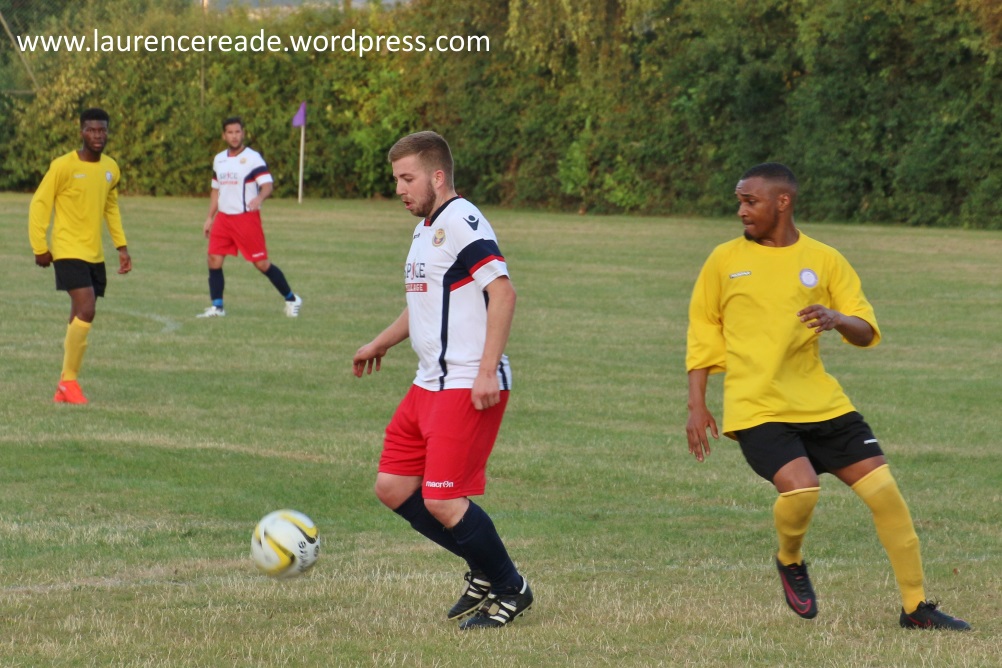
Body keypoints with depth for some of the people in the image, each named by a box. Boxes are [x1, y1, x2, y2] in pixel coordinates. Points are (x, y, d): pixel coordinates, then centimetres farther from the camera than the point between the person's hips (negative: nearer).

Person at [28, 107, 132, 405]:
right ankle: (69, 380, -9)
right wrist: (40, 248, -10)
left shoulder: (111, 168, 7)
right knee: (86, 310, -19)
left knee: (80, 318, 9)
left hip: (95, 255, 7)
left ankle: (65, 385, 18)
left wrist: (121, 246, 16)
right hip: (68, 252, -7)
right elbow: (39, 204, -8)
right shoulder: (63, 166, -13)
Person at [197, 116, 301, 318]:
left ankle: (291, 299, 12)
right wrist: (210, 218, 17)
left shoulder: (253, 158, -8)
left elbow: (267, 184, -16)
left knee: (262, 263, -4)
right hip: (223, 218, 6)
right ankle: (217, 307, 3)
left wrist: (259, 198, -38)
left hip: (247, 218, -6)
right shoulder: (219, 160, 12)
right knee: (214, 260, -5)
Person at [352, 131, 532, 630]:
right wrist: (381, 344, 35)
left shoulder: (461, 222, -14)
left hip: (468, 389, -10)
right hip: (430, 384, 10)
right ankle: (483, 571, 20)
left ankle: (510, 589, 8)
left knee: (443, 501, -12)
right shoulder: (425, 229, 17)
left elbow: (502, 292, -22)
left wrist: (487, 370, -26)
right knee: (392, 487, 8)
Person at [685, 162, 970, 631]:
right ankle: (790, 561, 9)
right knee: (800, 489, -26)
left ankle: (915, 607, 8)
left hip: (820, 403, 2)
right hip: (755, 409, -2)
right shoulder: (724, 261, 4)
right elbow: (702, 334, 10)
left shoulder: (824, 260, 5)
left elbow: (867, 333, 2)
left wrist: (838, 319, -21)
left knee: (883, 490, -5)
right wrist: (697, 406, 3)